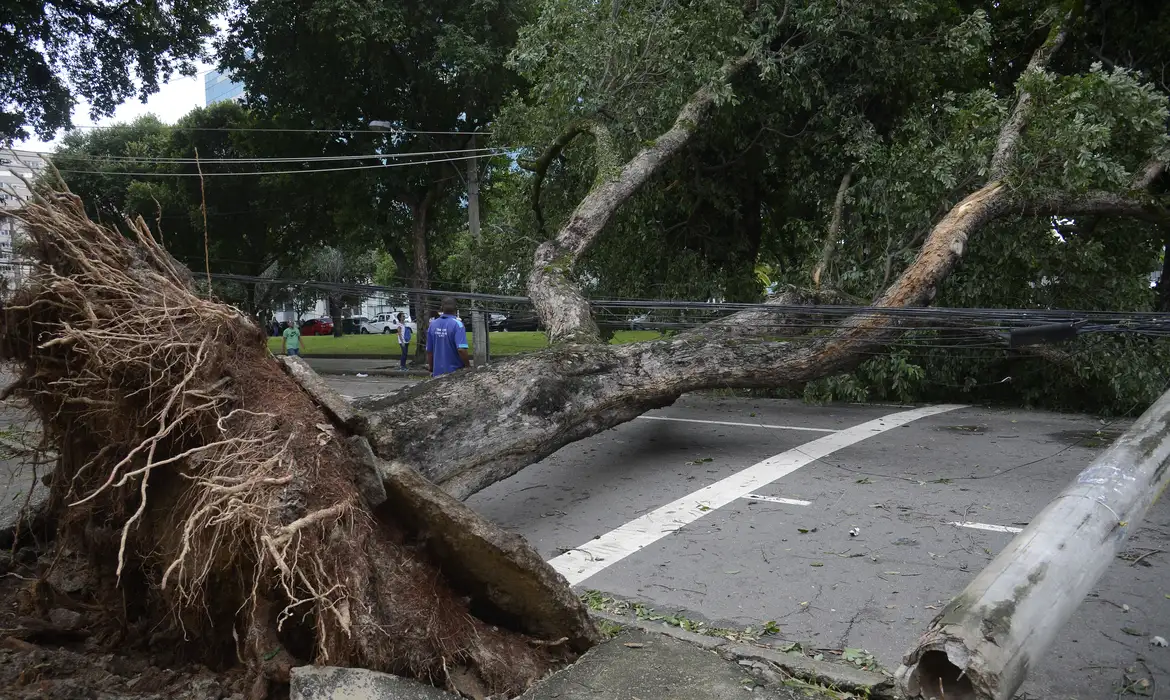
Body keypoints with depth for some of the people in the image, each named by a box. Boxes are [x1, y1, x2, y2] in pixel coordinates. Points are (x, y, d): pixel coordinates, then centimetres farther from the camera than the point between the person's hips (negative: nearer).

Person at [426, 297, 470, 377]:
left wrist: (431, 370, 20)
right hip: (455, 372, -5)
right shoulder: (457, 324, -13)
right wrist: (468, 367, -10)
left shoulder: (433, 324, 4)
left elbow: (429, 351, 9)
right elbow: (461, 349, -23)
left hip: (437, 372, 5)